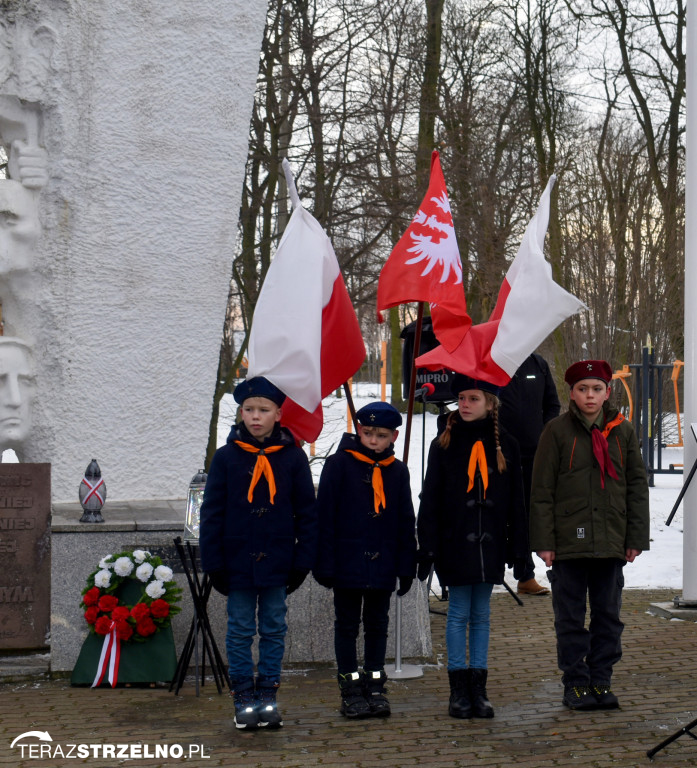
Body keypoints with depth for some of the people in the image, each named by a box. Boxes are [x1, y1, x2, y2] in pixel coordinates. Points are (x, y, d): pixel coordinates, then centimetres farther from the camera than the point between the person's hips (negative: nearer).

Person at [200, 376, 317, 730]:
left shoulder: (292, 456, 0)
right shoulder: (226, 457, -2)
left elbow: (306, 512, 4)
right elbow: (212, 513, 0)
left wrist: (303, 561, -1)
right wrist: (214, 564, -4)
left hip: (277, 563, 1)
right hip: (238, 562, 0)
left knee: (274, 629, 8)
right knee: (240, 630, 6)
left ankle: (267, 696, 18)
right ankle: (243, 699, 14)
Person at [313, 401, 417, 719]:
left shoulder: (397, 470, 6)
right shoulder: (339, 464, -5)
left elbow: (406, 522, 11)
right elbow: (325, 516, -6)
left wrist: (406, 567, 7)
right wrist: (324, 563, -10)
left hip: (382, 566, 3)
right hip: (347, 562, -3)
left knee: (378, 625, 11)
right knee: (347, 625, 5)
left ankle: (375, 686, 21)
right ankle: (350, 689, 13)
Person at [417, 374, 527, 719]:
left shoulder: (505, 445, 5)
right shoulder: (444, 445, 0)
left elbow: (516, 500, 8)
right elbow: (430, 501, 0)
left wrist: (517, 546, 5)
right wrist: (427, 548, -6)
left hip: (490, 543, 2)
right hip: (455, 544, -2)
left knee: (481, 614, 8)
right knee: (459, 613, 1)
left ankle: (478, 688, 14)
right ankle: (458, 690, 8)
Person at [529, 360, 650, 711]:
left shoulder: (623, 431, 7)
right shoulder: (557, 431, -1)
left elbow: (637, 487, 10)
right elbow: (542, 490, -2)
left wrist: (637, 538, 5)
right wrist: (543, 541, -7)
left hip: (611, 543, 3)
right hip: (568, 543, -2)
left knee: (608, 615, 9)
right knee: (571, 618, 4)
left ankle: (601, 680, 19)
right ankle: (575, 683, 14)